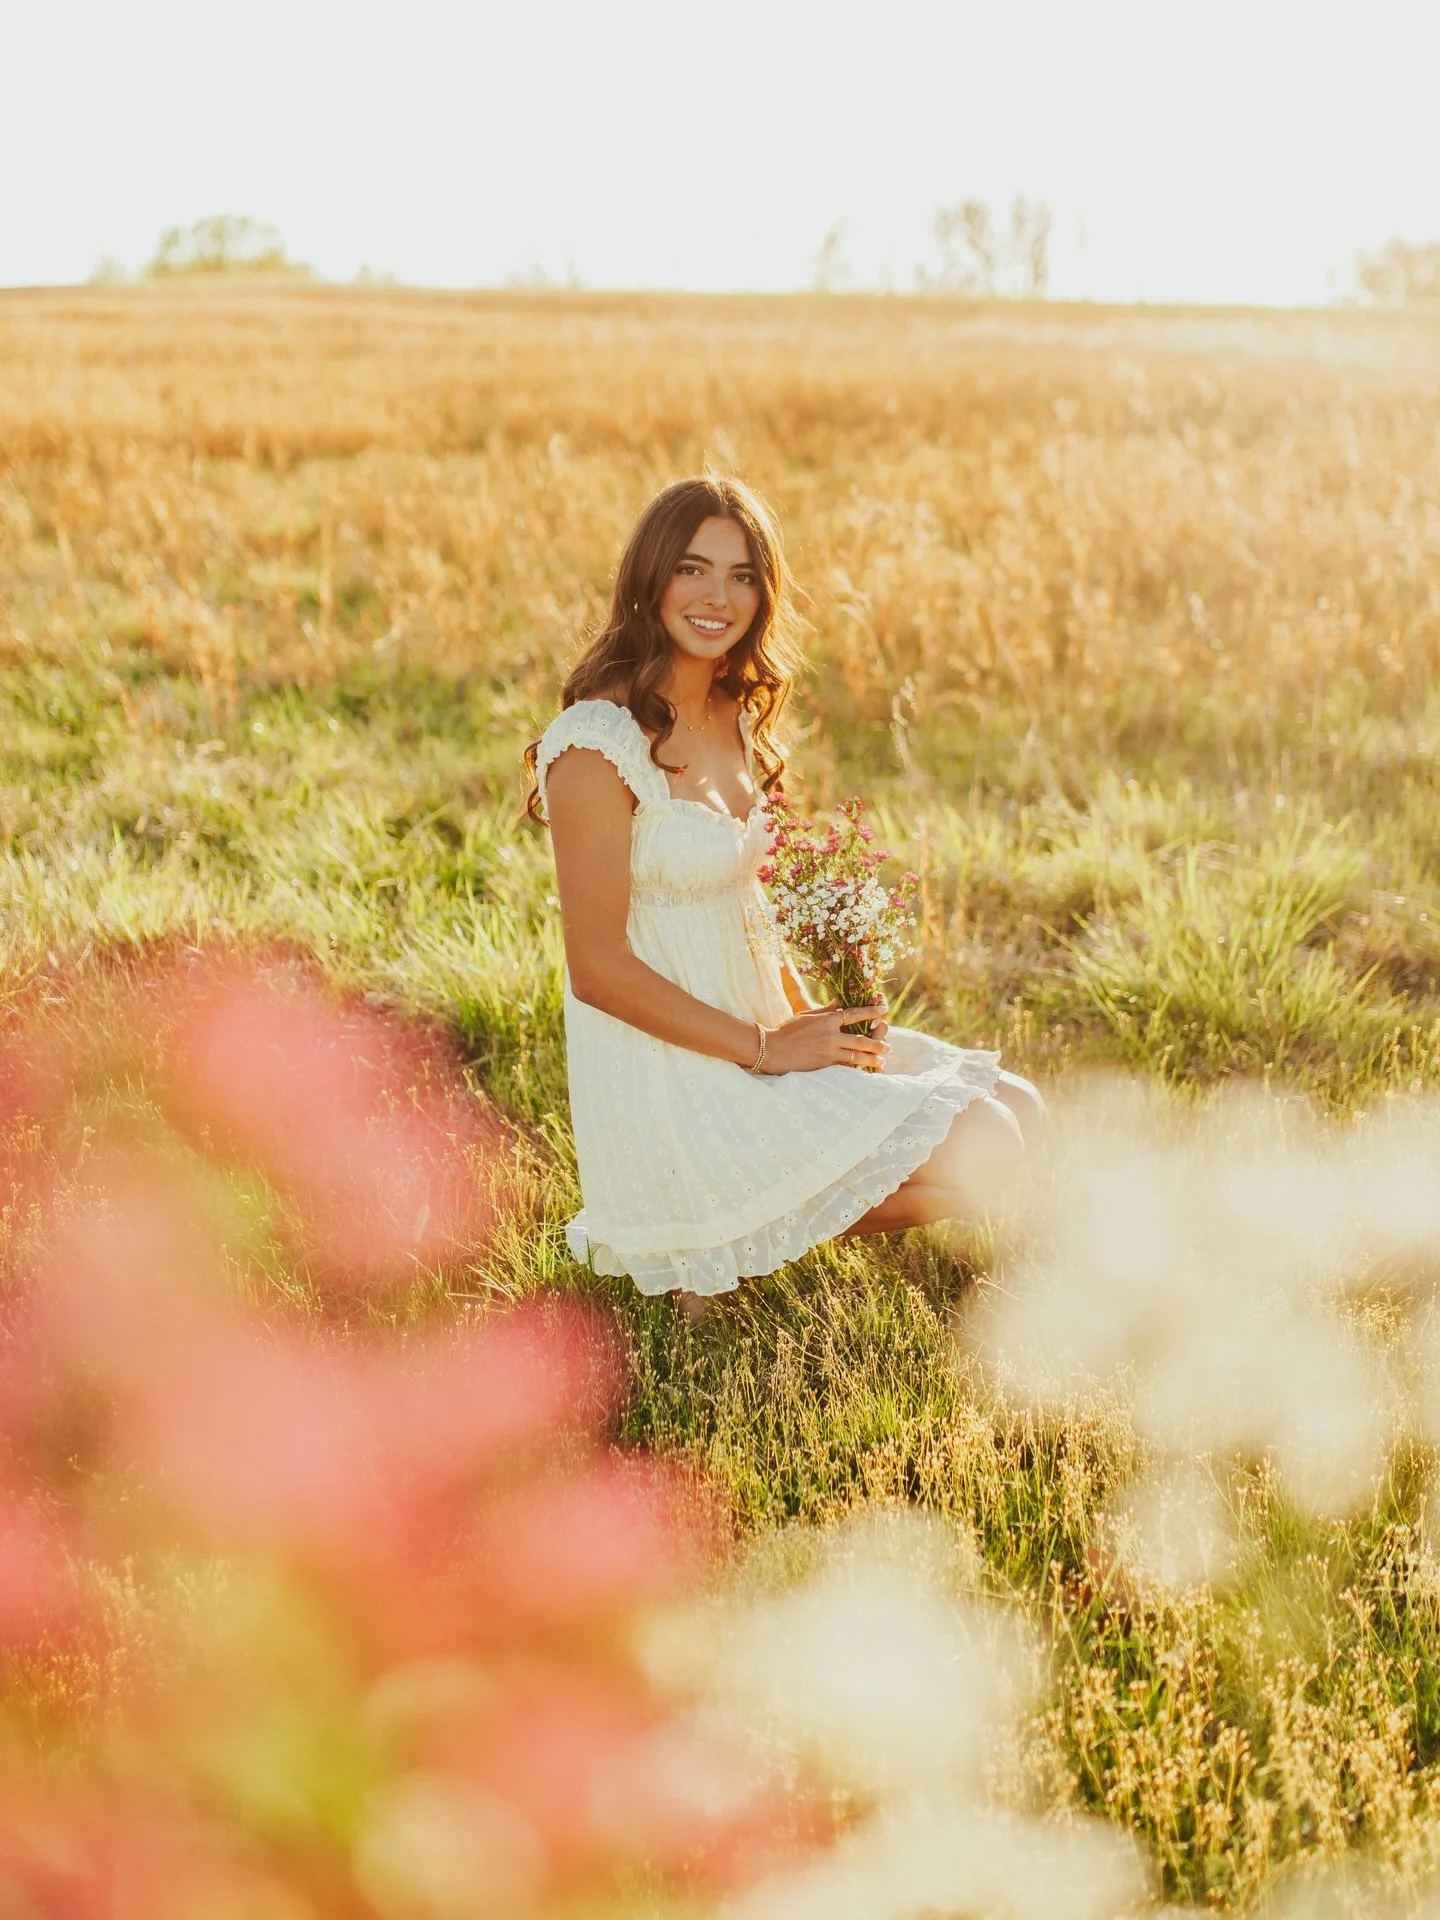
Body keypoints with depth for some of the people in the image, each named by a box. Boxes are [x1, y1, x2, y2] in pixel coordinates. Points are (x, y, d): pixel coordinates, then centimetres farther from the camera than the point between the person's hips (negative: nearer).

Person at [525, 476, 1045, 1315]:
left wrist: (813, 1022, 1)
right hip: (666, 1084, -9)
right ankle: (721, 1244, 0)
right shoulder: (599, 744, -18)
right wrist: (768, 1049, -16)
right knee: (977, 1153, -16)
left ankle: (759, 1221, 11)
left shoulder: (734, 719, 9)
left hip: (756, 1038, 9)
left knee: (1018, 1107, 8)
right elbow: (599, 968, -18)